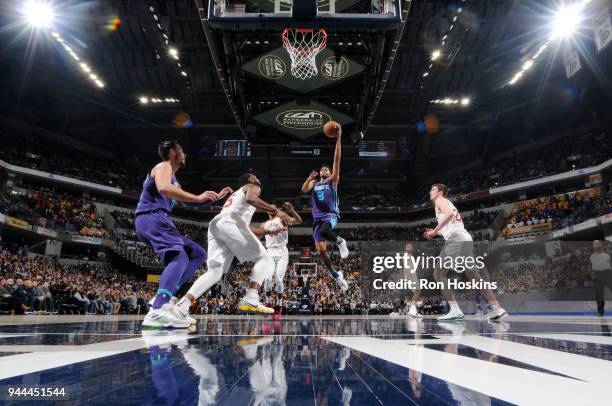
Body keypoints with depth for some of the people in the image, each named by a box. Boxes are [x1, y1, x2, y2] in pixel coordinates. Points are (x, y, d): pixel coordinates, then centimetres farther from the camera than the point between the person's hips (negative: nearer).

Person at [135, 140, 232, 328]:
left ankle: (163, 297, -2)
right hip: (151, 218, -10)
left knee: (198, 254, 8)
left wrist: (217, 197, 35)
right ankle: (157, 311, -43)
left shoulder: (173, 179, 30)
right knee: (180, 257, -29)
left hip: (157, 220, 10)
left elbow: (189, 202, 38)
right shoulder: (164, 167, -1)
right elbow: (163, 189, -25)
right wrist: (197, 197, -26)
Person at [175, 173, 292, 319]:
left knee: (214, 271, 6)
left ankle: (182, 305, -7)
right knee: (264, 258, -3)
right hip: (230, 223, -8)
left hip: (215, 224, 8)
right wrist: (275, 210, -13)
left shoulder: (236, 194, 43)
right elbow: (250, 198, -9)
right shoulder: (252, 187, 19)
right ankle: (250, 300, -21)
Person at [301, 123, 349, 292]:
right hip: (317, 218, 4)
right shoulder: (313, 183, 19)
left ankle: (340, 241, -7)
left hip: (331, 215, -4)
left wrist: (338, 139, -10)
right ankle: (336, 275, 17)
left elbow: (337, 160, -2)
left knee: (324, 231, -38)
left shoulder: (333, 181, 9)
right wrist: (309, 178, -20)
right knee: (321, 251, -2)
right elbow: (303, 190, -2)